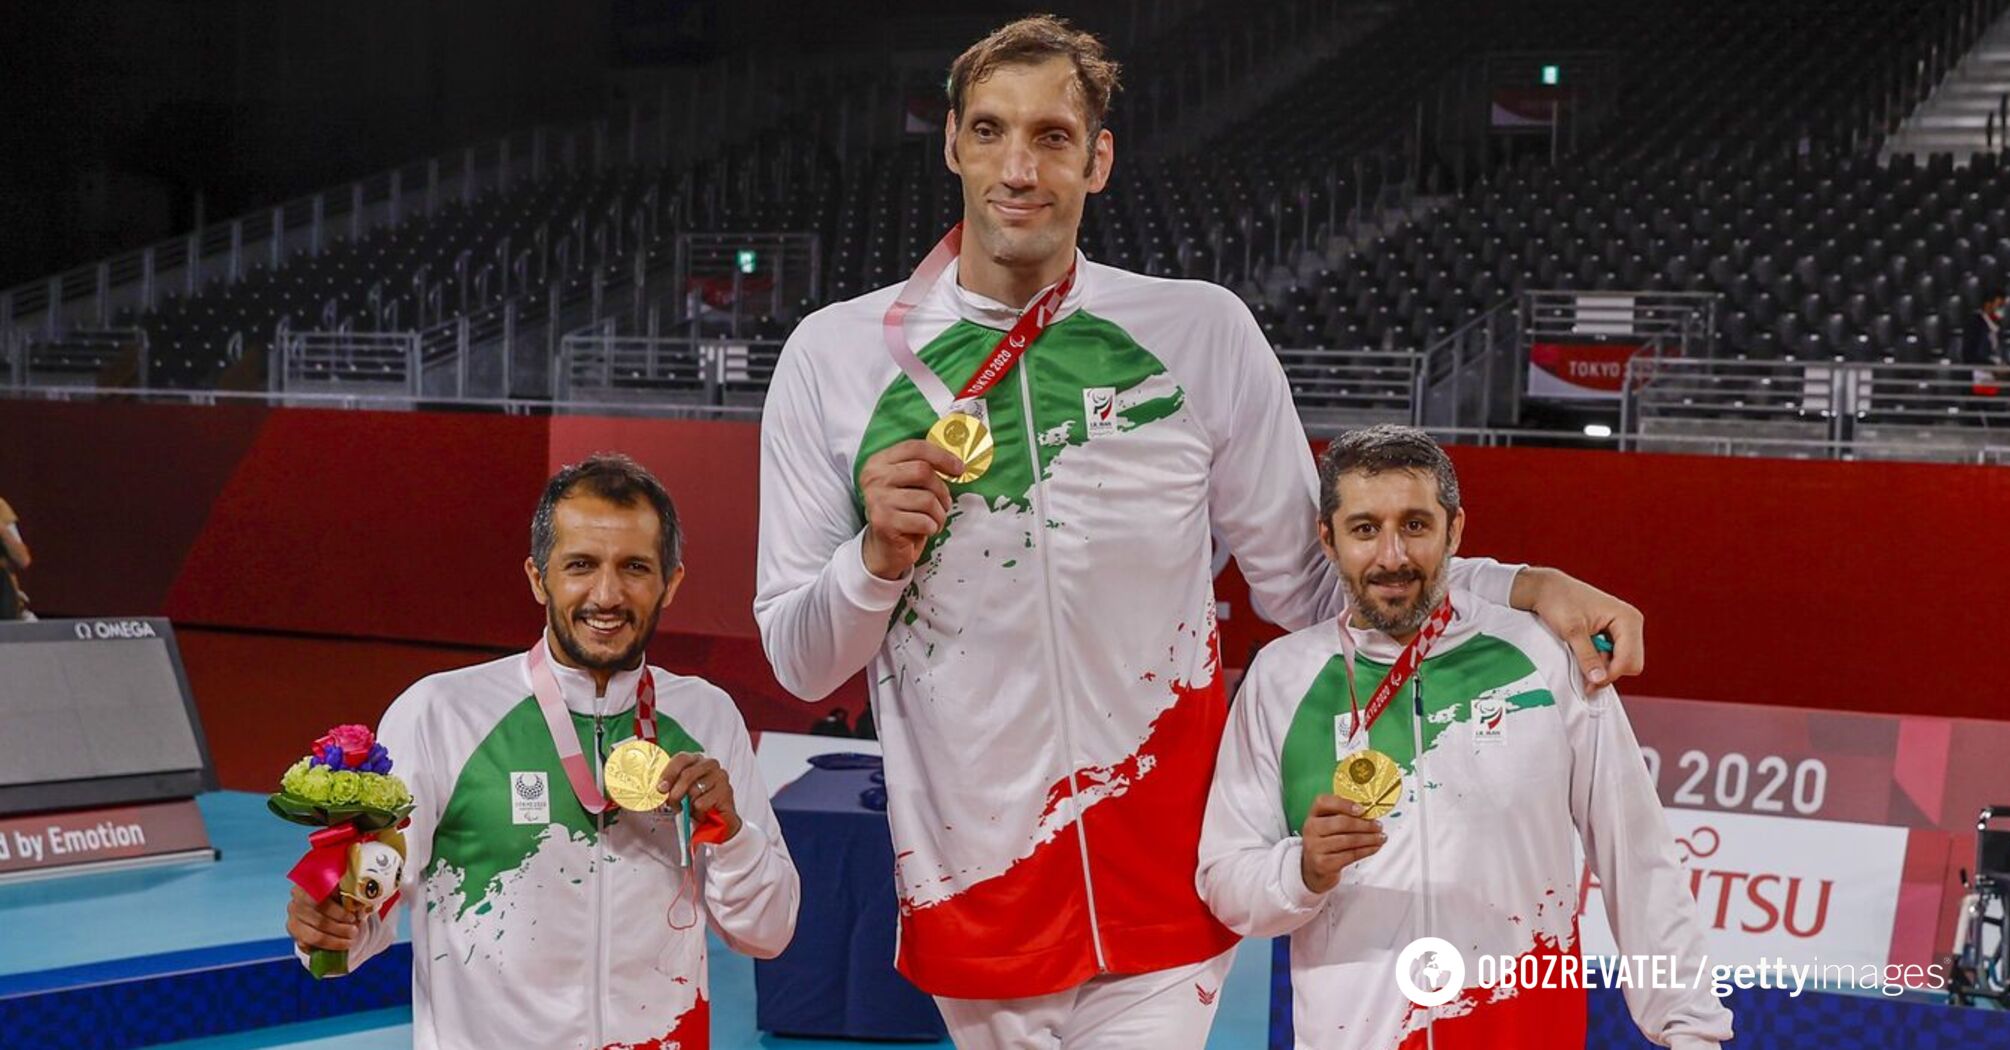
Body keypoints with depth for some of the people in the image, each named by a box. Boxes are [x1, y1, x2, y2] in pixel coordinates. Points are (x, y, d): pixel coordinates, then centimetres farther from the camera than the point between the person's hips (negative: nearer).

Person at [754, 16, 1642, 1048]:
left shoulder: (1202, 332, -3)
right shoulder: (836, 354, -2)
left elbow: (1309, 582, 2)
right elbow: (800, 663, 2)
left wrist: (1525, 590, -10)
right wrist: (879, 556, -17)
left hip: (1163, 895, -1)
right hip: (968, 896, 1)